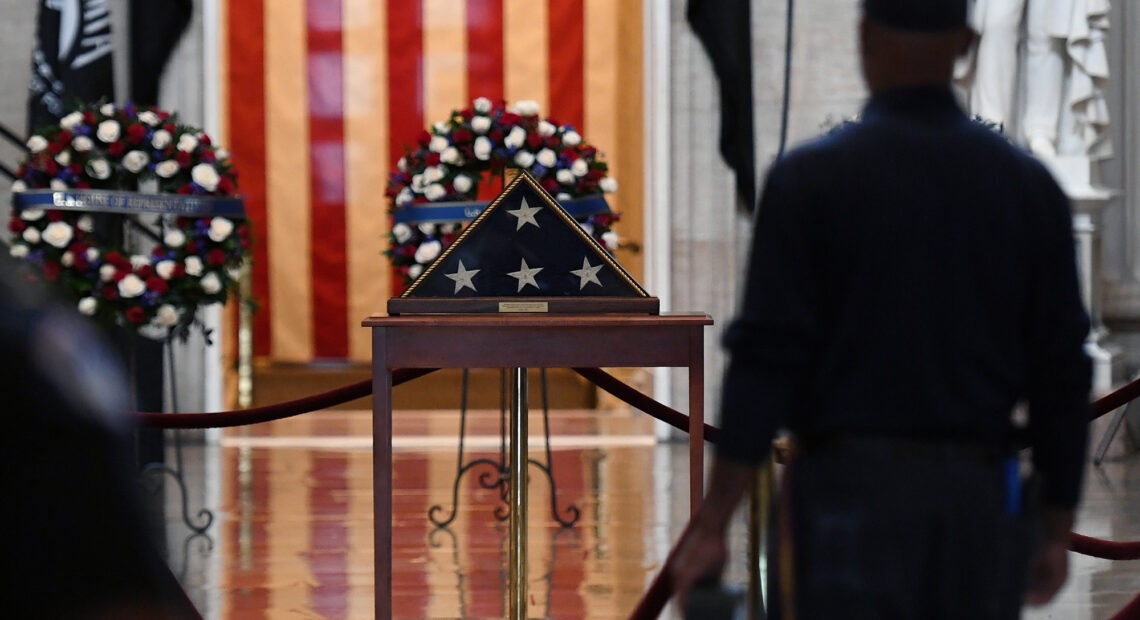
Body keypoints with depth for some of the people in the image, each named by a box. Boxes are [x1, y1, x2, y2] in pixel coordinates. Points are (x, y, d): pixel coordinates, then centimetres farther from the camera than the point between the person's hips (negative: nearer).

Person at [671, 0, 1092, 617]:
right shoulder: (1028, 185, 3)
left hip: (854, 495, -3)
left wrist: (710, 525, -7)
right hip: (979, 498, 3)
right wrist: (1056, 531, 12)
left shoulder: (810, 179, -7)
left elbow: (765, 363, -12)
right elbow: (1061, 375, 3)